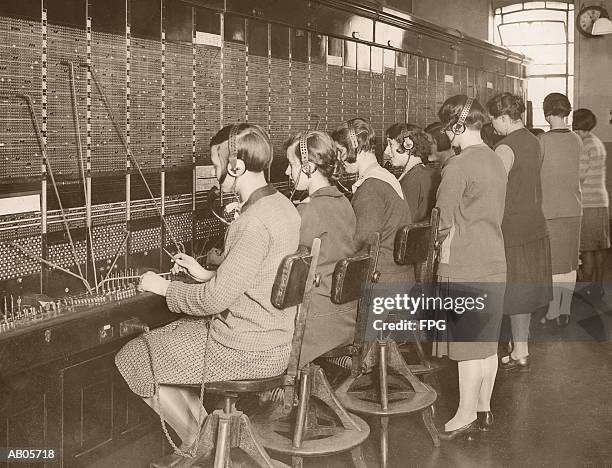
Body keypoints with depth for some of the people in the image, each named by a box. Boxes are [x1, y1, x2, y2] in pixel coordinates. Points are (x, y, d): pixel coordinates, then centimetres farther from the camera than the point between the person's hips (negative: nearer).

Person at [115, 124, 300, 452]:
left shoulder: (253, 223, -25)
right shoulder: (282, 206, 4)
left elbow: (216, 299, -22)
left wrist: (164, 287, -7)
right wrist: (205, 274, 12)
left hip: (246, 352, -9)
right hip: (273, 340, 10)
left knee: (132, 358, 4)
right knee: (163, 336, 25)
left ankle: (200, 440, 16)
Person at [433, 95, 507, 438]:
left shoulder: (457, 167, -16)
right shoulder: (497, 161, 9)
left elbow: (446, 223, -11)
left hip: (464, 268, -8)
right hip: (494, 265, 8)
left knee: (468, 346, 2)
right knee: (488, 343, 14)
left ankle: (467, 414, 12)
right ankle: (484, 409, 24)